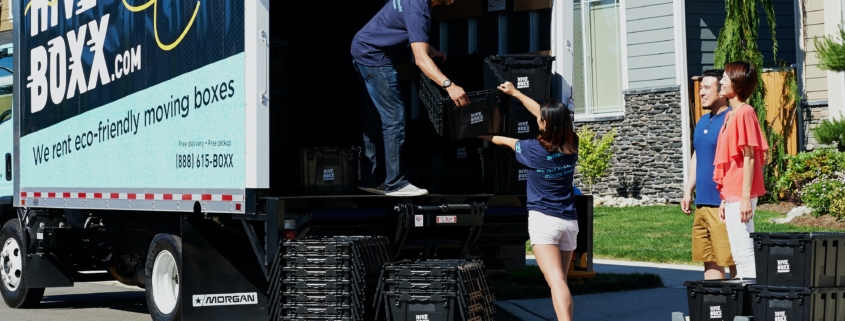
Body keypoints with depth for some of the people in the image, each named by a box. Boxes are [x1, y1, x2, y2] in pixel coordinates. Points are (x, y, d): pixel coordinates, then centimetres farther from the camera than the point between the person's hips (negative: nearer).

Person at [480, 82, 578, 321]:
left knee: (555, 280, -18)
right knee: (560, 280, 15)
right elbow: (551, 116, 18)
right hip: (569, 221, 5)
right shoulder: (572, 145, 3)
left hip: (543, 219, -5)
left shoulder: (535, 149, -9)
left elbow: (507, 141, 11)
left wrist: (485, 136, 32)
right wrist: (515, 93, 28)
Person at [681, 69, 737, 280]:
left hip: (723, 203, -9)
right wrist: (688, 191, 19)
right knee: (709, 259, 11)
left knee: (732, 260, -4)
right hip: (702, 203, 9)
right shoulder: (702, 122, 17)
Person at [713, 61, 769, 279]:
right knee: (738, 253, 11)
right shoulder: (731, 115, 16)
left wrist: (746, 197, -18)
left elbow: (749, 157, -15)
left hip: (740, 196, -9)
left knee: (744, 251, -8)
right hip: (731, 196, 9)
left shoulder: (744, 112, -11)